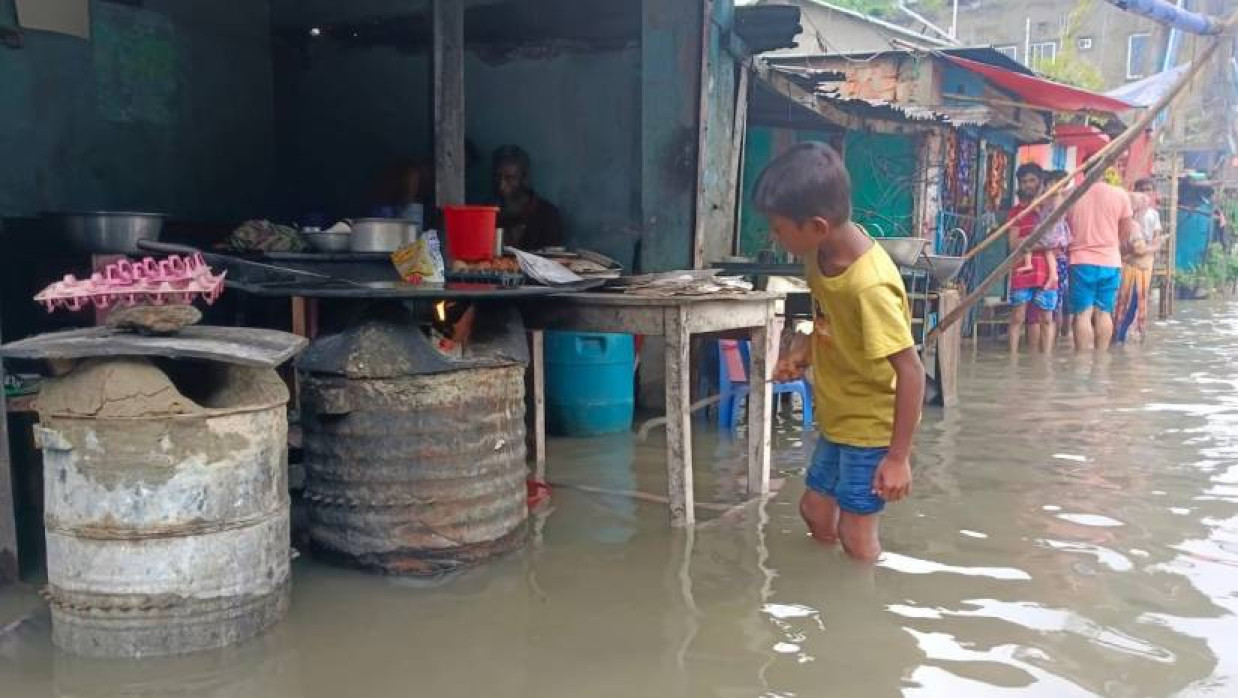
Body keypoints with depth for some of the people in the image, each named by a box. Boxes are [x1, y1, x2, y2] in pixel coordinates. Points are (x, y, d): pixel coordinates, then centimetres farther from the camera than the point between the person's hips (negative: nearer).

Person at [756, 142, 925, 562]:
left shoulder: (870, 285, -32)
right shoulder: (823, 253, -8)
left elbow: (910, 371, -28)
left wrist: (898, 456, -26)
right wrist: (802, 351, -4)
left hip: (872, 427, -9)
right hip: (838, 418, 9)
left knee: (856, 535, 1)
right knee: (815, 510, 21)